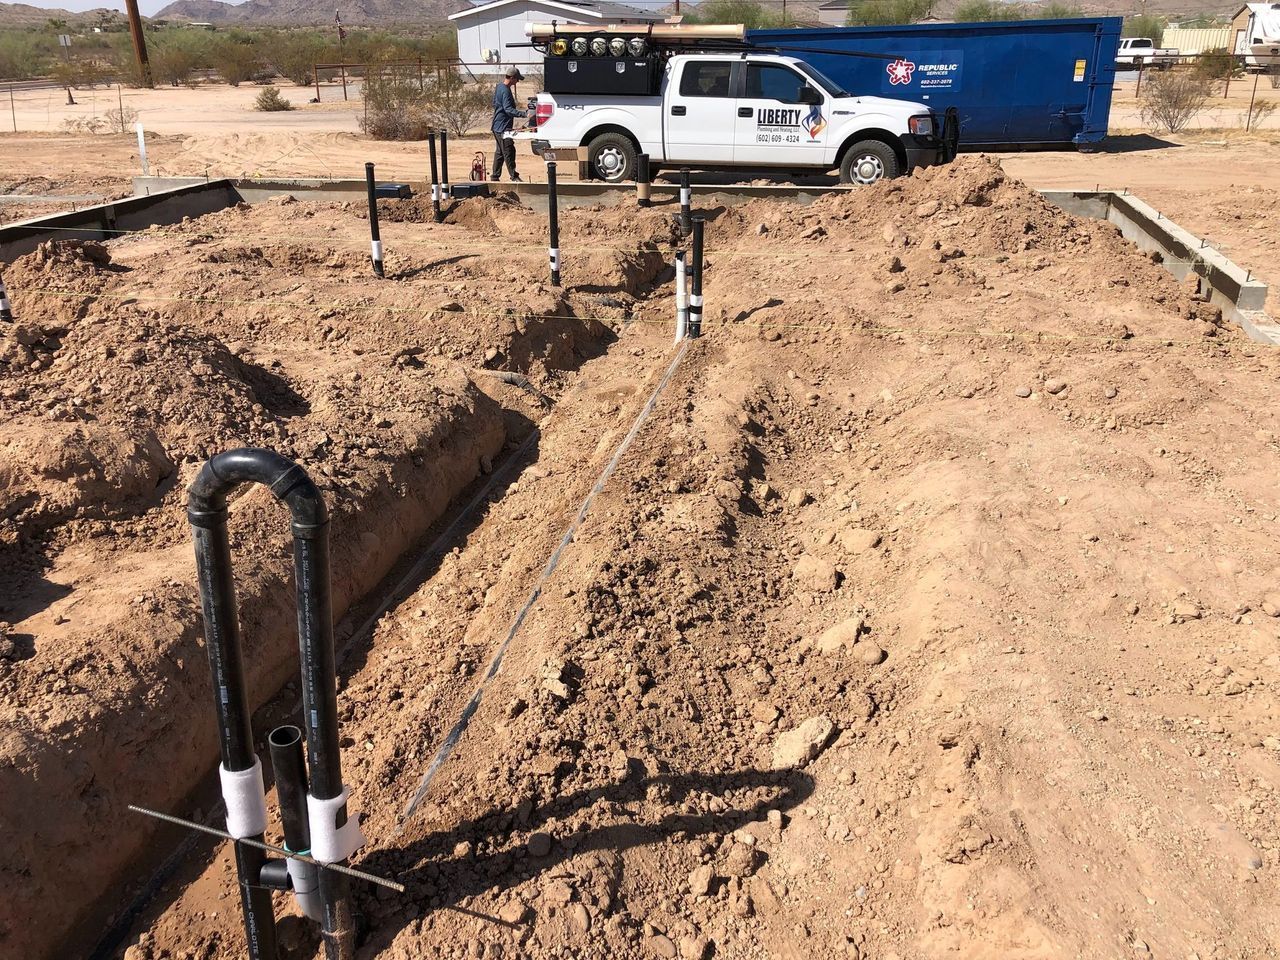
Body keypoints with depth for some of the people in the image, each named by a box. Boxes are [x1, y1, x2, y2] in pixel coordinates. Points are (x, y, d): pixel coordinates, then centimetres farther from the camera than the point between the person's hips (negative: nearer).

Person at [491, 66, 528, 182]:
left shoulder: (499, 87, 12)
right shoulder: (506, 91, -19)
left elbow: (494, 104, 23)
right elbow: (508, 109, -28)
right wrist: (524, 114, -35)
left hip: (497, 126, 10)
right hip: (503, 127, -10)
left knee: (499, 152, 14)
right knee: (509, 152, -5)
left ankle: (495, 176, 17)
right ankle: (514, 177, -1)